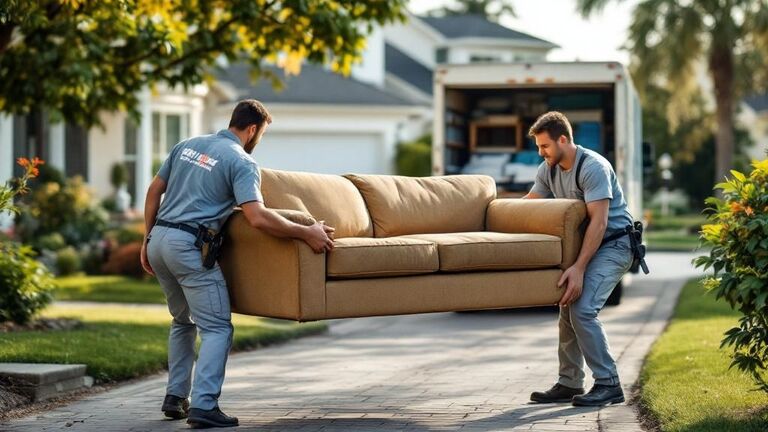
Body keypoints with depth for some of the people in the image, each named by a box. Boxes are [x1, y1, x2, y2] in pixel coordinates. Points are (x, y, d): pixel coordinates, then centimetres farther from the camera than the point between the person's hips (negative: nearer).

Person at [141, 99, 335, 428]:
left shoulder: (187, 145, 17)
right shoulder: (242, 161, -5)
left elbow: (154, 191, 18)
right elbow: (257, 217, -19)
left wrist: (148, 239, 23)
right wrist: (307, 233, -14)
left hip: (158, 240, 8)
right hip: (189, 246, -8)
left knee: (183, 321, 24)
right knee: (217, 327, -3)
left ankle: (175, 397, 23)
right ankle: (203, 406, -15)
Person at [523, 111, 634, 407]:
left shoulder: (593, 167, -22)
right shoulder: (549, 169, 4)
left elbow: (599, 221, -27)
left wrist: (578, 267, -31)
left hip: (613, 244, -9)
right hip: (583, 244, 9)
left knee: (582, 309, -21)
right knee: (567, 308, 8)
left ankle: (609, 385, -16)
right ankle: (569, 384, 18)